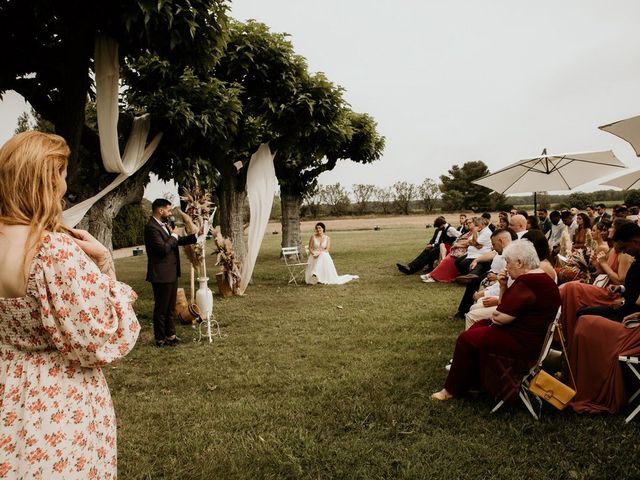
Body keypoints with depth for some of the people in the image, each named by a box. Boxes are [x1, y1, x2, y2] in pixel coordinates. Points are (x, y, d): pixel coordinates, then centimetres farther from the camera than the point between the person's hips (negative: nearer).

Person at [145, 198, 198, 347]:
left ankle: (170, 335, 31)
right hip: (161, 275, -9)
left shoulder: (165, 224, 11)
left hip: (172, 273, 10)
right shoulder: (151, 227, -19)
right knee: (161, 308, 4)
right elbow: (164, 248, -26)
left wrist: (196, 236, 8)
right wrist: (173, 235, -12)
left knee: (171, 307, 19)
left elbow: (178, 241, 18)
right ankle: (160, 339, 16)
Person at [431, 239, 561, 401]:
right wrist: (503, 286, -1)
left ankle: (453, 390, 10)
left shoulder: (526, 283, -24)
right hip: (534, 336, 11)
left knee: (466, 339, -5)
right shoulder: (538, 277, 10)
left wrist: (494, 315, -1)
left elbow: (499, 317, -24)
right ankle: (472, 381, 21)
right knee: (478, 326, 18)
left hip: (523, 343, -11)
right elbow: (507, 308, 14)